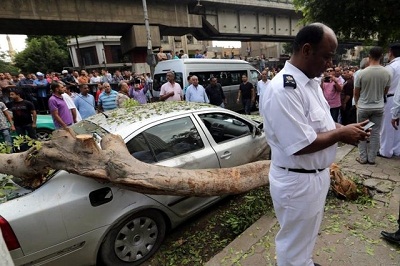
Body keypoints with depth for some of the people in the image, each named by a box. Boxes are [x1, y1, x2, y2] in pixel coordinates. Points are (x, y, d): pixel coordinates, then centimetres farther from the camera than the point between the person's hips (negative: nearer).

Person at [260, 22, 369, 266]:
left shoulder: (311, 81, 5)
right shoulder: (283, 90, -27)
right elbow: (302, 146, -28)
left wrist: (343, 129, -2)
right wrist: (341, 134, -15)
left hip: (316, 175, 10)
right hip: (297, 182, -10)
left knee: (307, 236, 33)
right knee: (294, 246, 16)